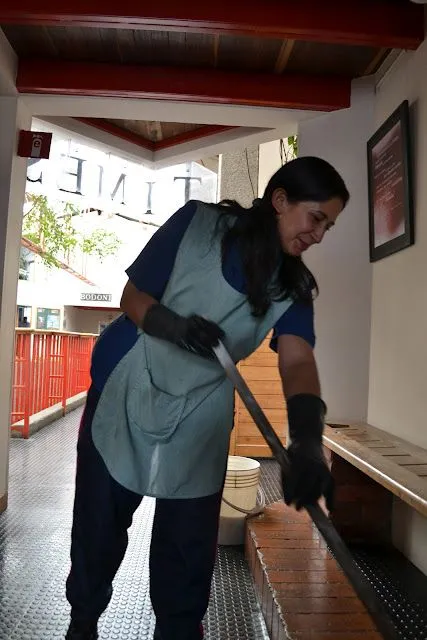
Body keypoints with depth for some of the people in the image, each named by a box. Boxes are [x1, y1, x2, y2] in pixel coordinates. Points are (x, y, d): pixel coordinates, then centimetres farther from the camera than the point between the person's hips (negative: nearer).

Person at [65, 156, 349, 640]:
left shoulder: (293, 287, -4)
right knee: (98, 526, 13)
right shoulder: (198, 223, -11)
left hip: (199, 420, 2)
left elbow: (297, 360, -19)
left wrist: (307, 438, -37)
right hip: (124, 395, -1)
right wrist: (176, 326, -30)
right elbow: (133, 297, -9)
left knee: (189, 549, 7)